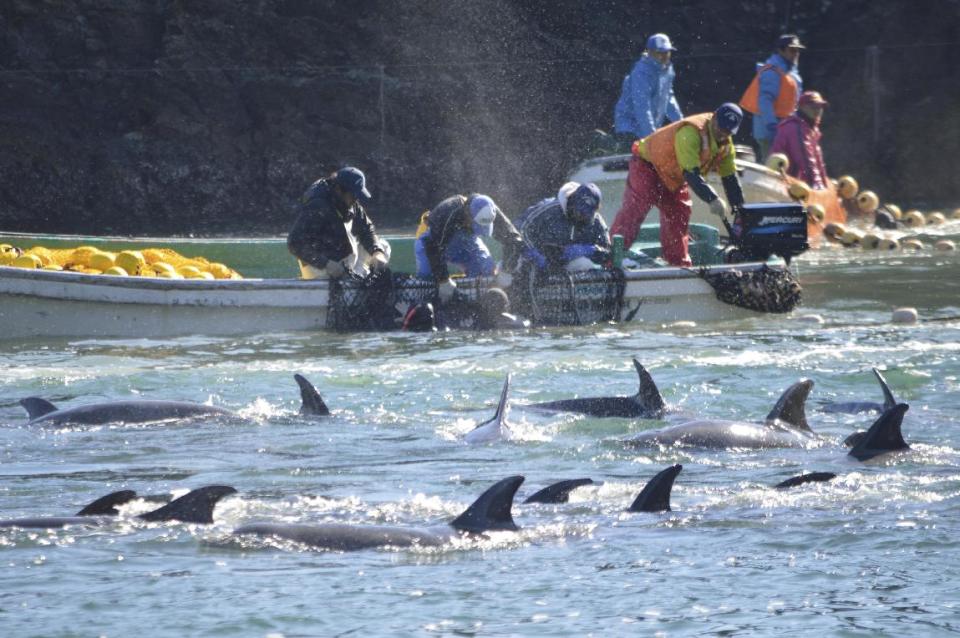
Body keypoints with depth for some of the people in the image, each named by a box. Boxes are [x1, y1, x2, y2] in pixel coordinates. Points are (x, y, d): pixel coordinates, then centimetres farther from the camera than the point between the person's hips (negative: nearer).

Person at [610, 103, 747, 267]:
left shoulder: (725, 143, -5)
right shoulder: (691, 133, -34)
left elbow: (730, 178, 2)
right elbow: (691, 174, -40)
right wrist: (713, 199, -47)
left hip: (674, 178, 9)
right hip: (647, 165, -9)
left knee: (678, 219, 9)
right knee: (634, 210, -20)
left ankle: (680, 264, 17)